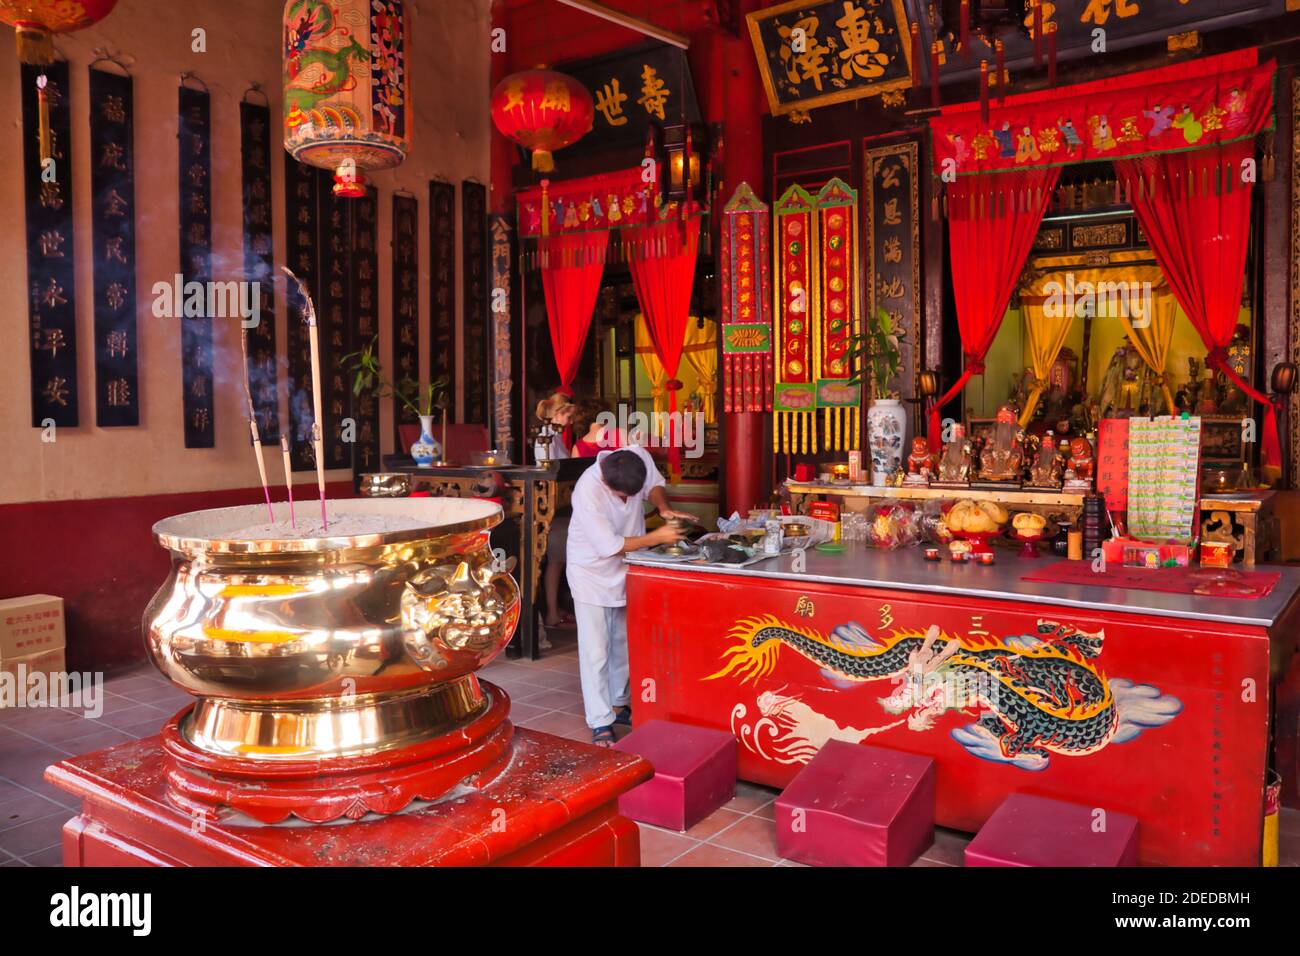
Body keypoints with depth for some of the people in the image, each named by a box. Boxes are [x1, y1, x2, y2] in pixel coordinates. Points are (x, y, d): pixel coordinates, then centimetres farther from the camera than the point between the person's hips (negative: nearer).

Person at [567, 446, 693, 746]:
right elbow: (609, 546, -29)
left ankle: (618, 705, 35)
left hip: (624, 570, 6)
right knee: (596, 651, -4)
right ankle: (601, 723, 6)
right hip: (592, 573, -6)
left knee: (623, 643, 18)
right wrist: (657, 537, -25)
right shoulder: (588, 490, -34)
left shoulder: (639, 457, -20)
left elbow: (654, 484, 3)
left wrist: (663, 506, -18)